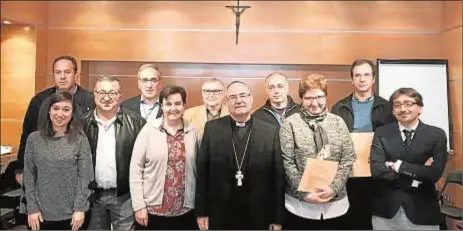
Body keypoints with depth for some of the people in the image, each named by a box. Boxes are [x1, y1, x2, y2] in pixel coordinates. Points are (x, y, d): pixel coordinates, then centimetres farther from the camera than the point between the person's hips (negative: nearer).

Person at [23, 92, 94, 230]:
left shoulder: (80, 140, -6)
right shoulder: (34, 139, -1)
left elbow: (85, 177, -6)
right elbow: (29, 176, 2)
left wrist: (80, 208, -10)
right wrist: (32, 208, -2)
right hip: (42, 212, 1)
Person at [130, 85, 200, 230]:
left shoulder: (193, 131, 1)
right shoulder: (148, 130, -5)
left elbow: (197, 168, 7)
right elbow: (135, 169, -4)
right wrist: (139, 205, -6)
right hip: (153, 210, -1)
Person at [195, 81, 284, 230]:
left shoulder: (270, 132, -3)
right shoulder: (212, 128, -1)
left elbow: (277, 176, -1)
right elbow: (202, 171, -1)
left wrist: (277, 218, -1)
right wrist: (201, 211, -2)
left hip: (257, 217, 0)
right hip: (220, 216, 0)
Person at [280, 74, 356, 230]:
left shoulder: (338, 122, 4)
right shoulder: (290, 124, -4)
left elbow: (348, 158, 1)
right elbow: (287, 162, -8)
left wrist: (334, 188, -11)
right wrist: (305, 193, -13)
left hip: (335, 203, 3)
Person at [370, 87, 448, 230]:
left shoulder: (436, 135, -2)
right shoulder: (381, 133, -1)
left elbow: (435, 173, -13)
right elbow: (376, 169, -13)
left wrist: (399, 165, -13)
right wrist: (416, 177, -14)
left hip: (422, 213, 0)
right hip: (385, 210, 1)